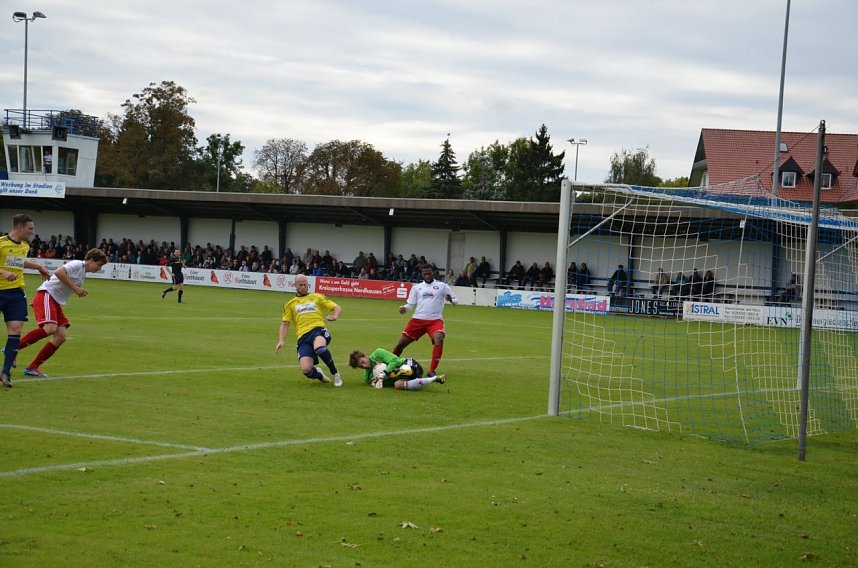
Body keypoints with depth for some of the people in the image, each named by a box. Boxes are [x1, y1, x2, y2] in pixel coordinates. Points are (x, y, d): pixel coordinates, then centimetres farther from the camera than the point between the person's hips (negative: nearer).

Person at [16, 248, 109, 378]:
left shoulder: (83, 272, 21)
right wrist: (75, 288, -21)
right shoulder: (77, 264, -8)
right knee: (50, 328, -29)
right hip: (46, 295, -10)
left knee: (61, 336, -3)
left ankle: (32, 367, 2)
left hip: (56, 302, 10)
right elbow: (59, 272, -25)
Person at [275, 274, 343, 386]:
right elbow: (285, 323, 18)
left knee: (319, 348, -41)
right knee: (306, 370, -23)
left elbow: (337, 308, 17)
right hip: (303, 337, 1)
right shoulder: (290, 304, 23)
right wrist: (281, 340, 1)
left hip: (318, 330, -1)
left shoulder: (317, 297, 20)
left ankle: (335, 374, -16)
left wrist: (335, 316, -6)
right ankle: (318, 375, 16)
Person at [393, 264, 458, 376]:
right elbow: (410, 304, 15)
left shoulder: (442, 286, 6)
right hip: (418, 319, 3)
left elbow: (455, 300, 6)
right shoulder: (416, 287, 14)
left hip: (435, 320, -2)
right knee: (401, 344, -1)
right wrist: (404, 308, -8)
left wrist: (451, 300, -19)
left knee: (438, 340, -30)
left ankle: (432, 371, -23)